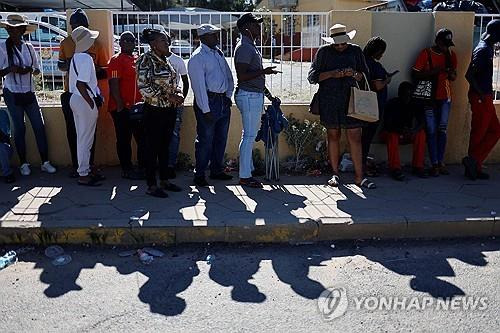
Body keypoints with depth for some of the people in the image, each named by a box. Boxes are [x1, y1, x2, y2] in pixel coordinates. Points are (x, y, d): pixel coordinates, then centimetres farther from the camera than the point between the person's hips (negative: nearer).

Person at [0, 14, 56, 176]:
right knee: (19, 128, 4)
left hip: (29, 93, 3)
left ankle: (45, 162, 9)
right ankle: (24, 164, 15)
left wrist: (31, 70, -9)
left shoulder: (29, 47, 5)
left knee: (39, 126, 1)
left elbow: (37, 70, 13)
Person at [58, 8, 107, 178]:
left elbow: (104, 70, 6)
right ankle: (76, 165, 15)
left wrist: (94, 71, -16)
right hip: (70, 93, 2)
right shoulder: (65, 43, 8)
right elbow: (60, 65, 18)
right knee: (72, 130, 5)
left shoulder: (96, 44, 3)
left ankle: (90, 165, 8)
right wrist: (67, 65, -5)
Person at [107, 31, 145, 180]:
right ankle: (127, 169, 9)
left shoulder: (137, 59, 16)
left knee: (143, 138, 10)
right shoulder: (116, 60, -7)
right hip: (122, 108, -8)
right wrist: (120, 105, -19)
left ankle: (143, 167, 21)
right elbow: (113, 85, -14)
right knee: (124, 139, 1)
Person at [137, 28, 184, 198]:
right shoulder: (146, 60, -10)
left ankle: (164, 180, 24)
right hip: (154, 111, -8)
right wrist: (169, 96, -20)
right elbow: (144, 86, -19)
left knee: (165, 146, 14)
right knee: (152, 148, 0)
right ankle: (152, 185, 7)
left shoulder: (165, 60, 14)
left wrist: (177, 94, 2)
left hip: (169, 110, 8)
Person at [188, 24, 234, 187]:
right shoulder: (197, 58, -10)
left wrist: (228, 95, 8)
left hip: (223, 101, 8)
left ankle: (217, 170, 26)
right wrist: (206, 110, -18)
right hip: (208, 101, -8)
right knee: (205, 140, -3)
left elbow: (229, 75, 20)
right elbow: (199, 85, -15)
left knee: (221, 138, 14)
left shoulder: (218, 53, 14)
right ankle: (199, 175, 7)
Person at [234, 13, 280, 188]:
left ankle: (248, 170, 24)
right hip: (249, 96, -10)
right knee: (249, 136, -6)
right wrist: (263, 71, -24)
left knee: (250, 135, 15)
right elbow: (242, 76, -22)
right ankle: (244, 176, 0)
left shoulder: (252, 47, 17)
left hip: (255, 95, 10)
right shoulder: (244, 47, -15)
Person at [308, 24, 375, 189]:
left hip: (351, 99, 1)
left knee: (355, 138, -4)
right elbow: (312, 76, 2)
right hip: (329, 101, 0)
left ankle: (359, 177, 1)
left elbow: (365, 75, 12)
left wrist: (354, 74, -9)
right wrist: (332, 73, -12)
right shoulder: (324, 52, 5)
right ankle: (335, 174, 17)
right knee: (333, 136, 6)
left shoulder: (355, 51, 9)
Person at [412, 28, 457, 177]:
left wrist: (451, 74, -8)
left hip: (445, 97, 4)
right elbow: (416, 74, -6)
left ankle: (441, 162, 10)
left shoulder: (451, 55, 9)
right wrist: (434, 71, -19)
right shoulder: (426, 54, -4)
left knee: (442, 130, 3)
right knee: (432, 131, -2)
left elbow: (453, 77, 16)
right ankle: (434, 164, 2)